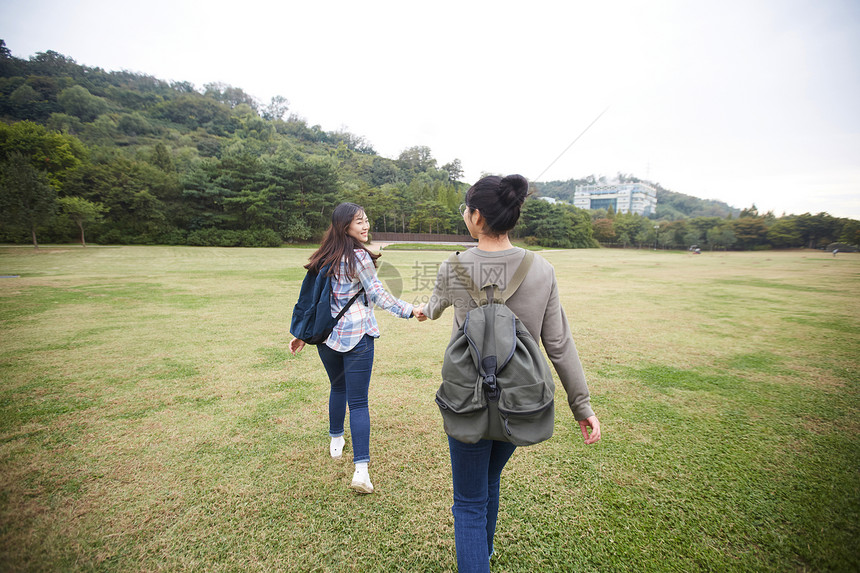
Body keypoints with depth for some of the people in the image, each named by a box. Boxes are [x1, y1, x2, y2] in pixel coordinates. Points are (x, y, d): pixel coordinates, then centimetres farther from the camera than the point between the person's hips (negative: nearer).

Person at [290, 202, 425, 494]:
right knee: (358, 401, -1)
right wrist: (410, 310, -4)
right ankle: (361, 469, -2)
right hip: (356, 337, -6)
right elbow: (379, 296, -11)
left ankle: (336, 442, 43)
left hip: (326, 335, 6)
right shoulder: (359, 257, -13)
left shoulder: (323, 258, 7)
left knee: (338, 388, 26)